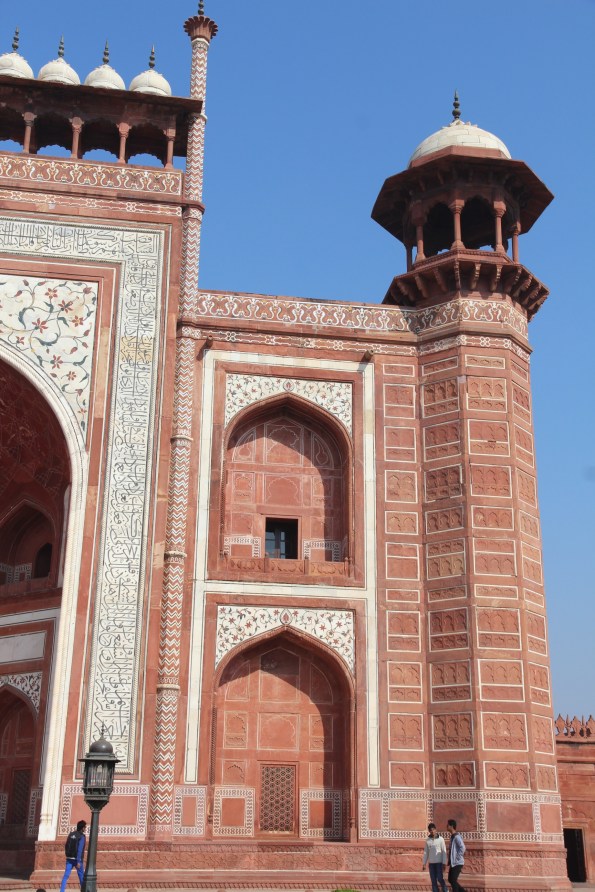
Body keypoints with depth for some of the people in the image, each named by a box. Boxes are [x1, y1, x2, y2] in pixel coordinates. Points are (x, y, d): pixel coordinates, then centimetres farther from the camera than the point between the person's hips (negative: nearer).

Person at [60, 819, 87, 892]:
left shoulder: (71, 834, 8)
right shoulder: (81, 836, -12)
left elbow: (66, 846, 14)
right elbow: (80, 849, -18)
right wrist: (79, 861, -20)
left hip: (69, 858, 5)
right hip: (76, 859, -5)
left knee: (66, 875, 1)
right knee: (81, 875, 10)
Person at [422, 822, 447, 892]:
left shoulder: (440, 839, -4)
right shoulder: (428, 840, 6)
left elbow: (444, 851, -5)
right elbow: (426, 852, 10)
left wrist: (444, 863, -10)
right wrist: (424, 863, 5)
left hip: (439, 862, -4)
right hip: (431, 863, 4)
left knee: (440, 878, -7)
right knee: (433, 880, 3)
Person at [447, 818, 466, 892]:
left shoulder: (457, 837, -16)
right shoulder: (452, 836, 14)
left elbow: (462, 848, -26)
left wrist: (457, 858, -19)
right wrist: (449, 861, 17)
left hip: (457, 863, -10)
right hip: (453, 863, 10)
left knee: (453, 881, -6)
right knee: (450, 880, 12)